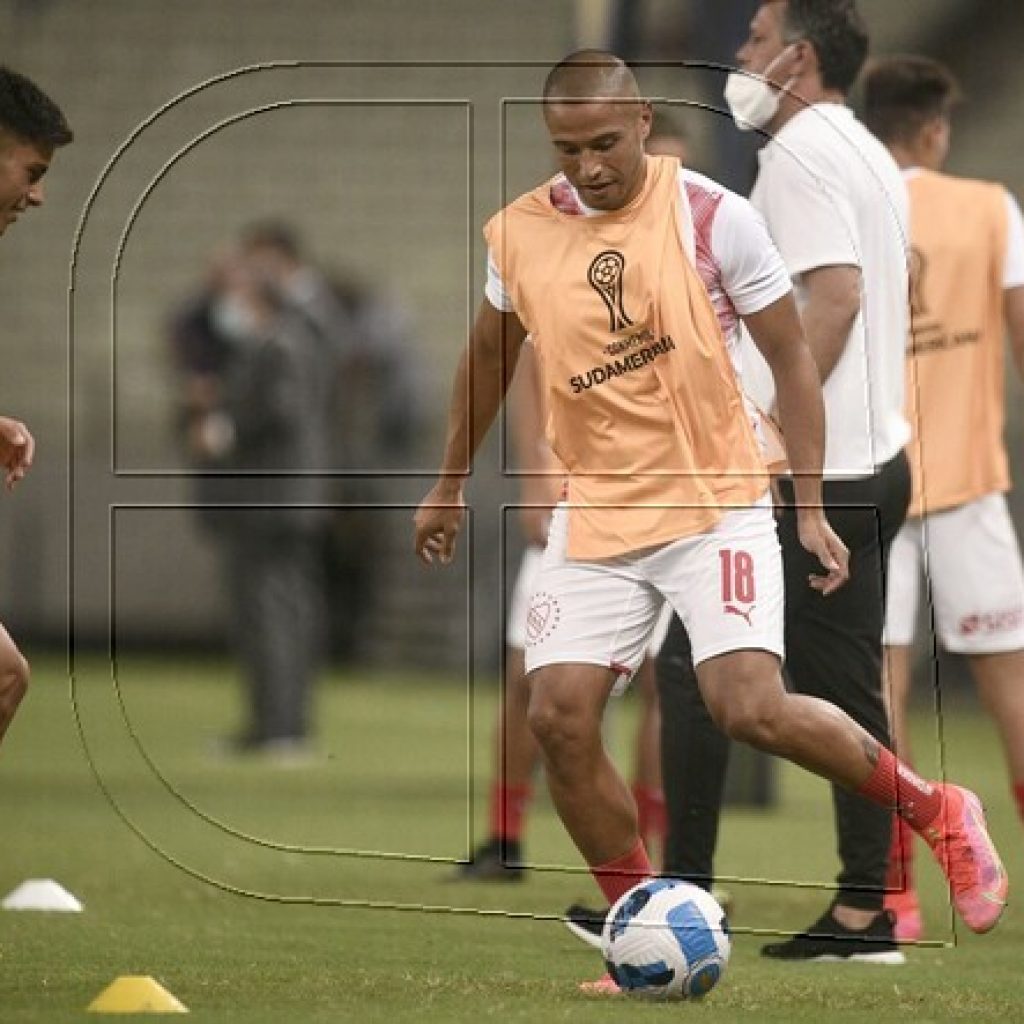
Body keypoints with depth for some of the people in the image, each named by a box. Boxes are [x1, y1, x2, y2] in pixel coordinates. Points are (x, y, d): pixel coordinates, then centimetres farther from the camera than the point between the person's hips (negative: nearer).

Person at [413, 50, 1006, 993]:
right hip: (595, 518, 4)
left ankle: (937, 815, 4)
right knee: (559, 717, -10)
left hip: (715, 505, -4)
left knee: (751, 708, -20)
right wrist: (451, 483, 26)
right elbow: (489, 356, 20)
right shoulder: (518, 235, 0)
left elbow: (791, 358, -3)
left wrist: (811, 507, -7)